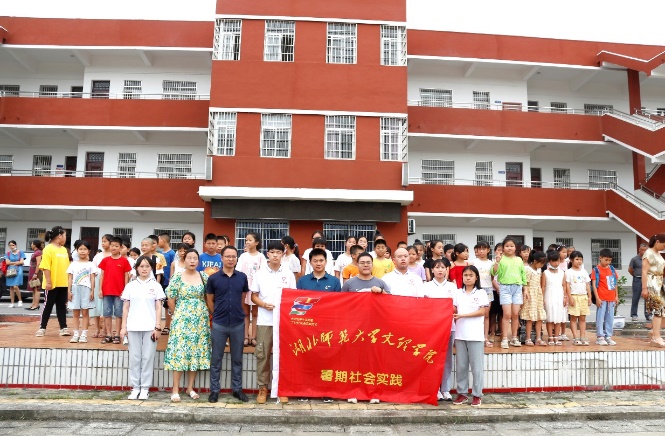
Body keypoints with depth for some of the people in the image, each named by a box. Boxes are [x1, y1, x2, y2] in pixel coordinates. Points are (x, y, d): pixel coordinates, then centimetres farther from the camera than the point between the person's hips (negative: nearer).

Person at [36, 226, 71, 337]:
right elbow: (46, 267, -14)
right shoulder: (48, 249, -9)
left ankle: (63, 328, 13)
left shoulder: (64, 250, 12)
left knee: (62, 306, 9)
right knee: (48, 306, 3)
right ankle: (42, 328, 14)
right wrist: (48, 281, -19)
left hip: (63, 284, 6)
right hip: (52, 284, -6)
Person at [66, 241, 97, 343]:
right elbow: (70, 278, 8)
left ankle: (84, 334, 2)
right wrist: (69, 291, -1)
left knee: (85, 312, -1)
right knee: (75, 313, 4)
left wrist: (92, 291, -4)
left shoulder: (90, 264, 5)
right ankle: (76, 334, 8)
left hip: (86, 289, -2)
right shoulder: (73, 264, 10)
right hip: (75, 289, 2)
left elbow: (92, 278, 3)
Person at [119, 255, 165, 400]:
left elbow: (158, 308, 2)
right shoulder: (130, 286, 7)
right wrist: (123, 327, 2)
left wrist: (158, 327, -4)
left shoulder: (156, 286, 3)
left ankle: (145, 388, 10)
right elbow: (125, 308, 8)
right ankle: (135, 387, 15)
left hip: (150, 327, -1)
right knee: (134, 358, 6)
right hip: (133, 327, 1)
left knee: (148, 358, 2)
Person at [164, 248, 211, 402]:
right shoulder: (177, 277, -4)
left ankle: (190, 387, 16)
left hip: (200, 319, 3)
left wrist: (201, 313, 9)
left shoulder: (204, 277, 4)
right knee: (179, 352, -4)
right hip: (182, 319, -3)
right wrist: (177, 315, 5)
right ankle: (175, 389, 3)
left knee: (197, 351, 6)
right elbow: (171, 299, 0)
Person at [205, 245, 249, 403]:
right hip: (219, 324, -1)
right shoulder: (213, 278, -3)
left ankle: (237, 389, 22)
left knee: (237, 359, 11)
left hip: (238, 323, 1)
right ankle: (214, 390, 19)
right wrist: (217, 314, 7)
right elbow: (209, 300, 7)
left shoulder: (242, 277, 1)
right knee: (216, 359, 7)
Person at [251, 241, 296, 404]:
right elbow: (254, 296, 6)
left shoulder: (288, 274, 4)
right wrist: (264, 304, -12)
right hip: (264, 321, 0)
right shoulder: (260, 273, 4)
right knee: (262, 355, 5)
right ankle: (263, 387, 17)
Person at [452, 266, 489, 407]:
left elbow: (482, 312, -8)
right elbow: (454, 312, 10)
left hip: (475, 335, -3)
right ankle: (462, 393, 17)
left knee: (476, 366, 2)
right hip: (460, 334, 3)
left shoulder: (481, 293, 0)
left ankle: (477, 395, 12)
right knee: (461, 365, 8)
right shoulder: (457, 293, 8)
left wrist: (463, 315, -15)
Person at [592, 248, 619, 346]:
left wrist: (616, 296, 12)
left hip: (611, 298, 6)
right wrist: (597, 298, -12)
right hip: (602, 298, -5)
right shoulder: (597, 269, -5)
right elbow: (594, 284, -8)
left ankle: (608, 336, 18)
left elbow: (614, 283, 16)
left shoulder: (612, 269, 11)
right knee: (600, 318, -2)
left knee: (610, 318, 10)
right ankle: (600, 337, 4)